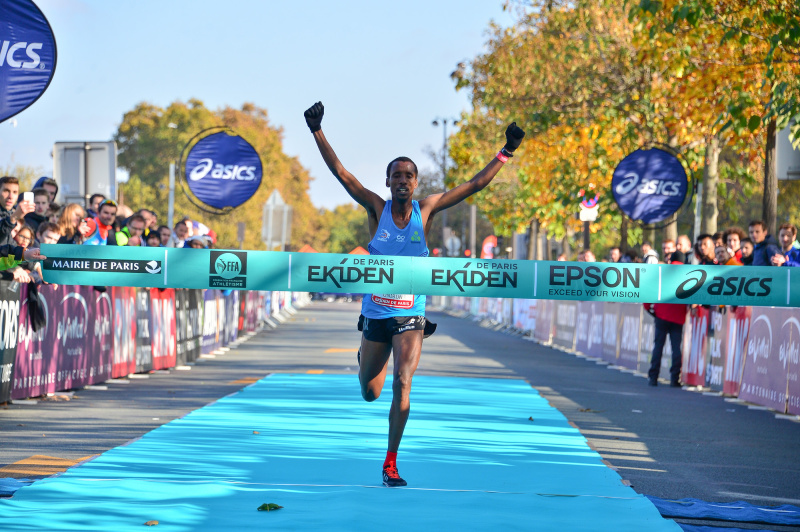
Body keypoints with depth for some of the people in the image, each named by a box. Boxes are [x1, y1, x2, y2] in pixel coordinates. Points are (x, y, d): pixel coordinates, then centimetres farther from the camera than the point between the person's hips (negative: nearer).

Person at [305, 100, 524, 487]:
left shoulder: (426, 209, -1)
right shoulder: (377, 209, -4)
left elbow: (476, 184, 1)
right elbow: (340, 173, -10)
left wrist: (505, 152, -3)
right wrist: (317, 132, -19)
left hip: (410, 316, 0)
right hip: (375, 313, 0)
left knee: (402, 384, -17)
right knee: (370, 394, 12)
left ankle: (391, 463, -8)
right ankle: (366, 360, 51)